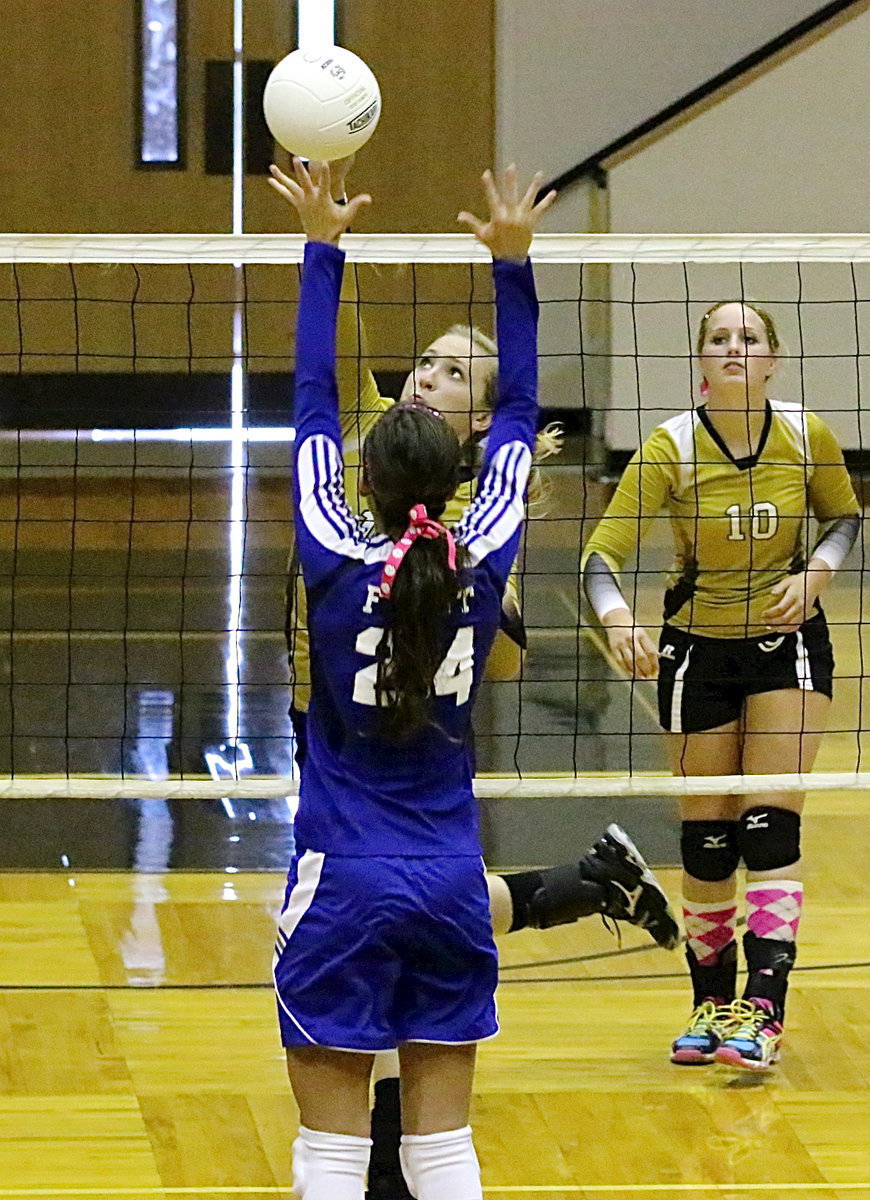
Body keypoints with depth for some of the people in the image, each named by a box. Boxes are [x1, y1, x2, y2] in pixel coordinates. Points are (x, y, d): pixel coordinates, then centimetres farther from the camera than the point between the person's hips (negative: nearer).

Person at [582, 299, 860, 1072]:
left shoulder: (807, 437, -11)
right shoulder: (672, 448, -17)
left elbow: (845, 516, 7)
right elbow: (602, 553, -22)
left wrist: (817, 570, -13)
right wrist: (617, 616, -43)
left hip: (788, 642, 0)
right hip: (699, 650, 0)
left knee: (772, 825, -11)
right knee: (707, 835, 4)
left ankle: (764, 1009, -16)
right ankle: (712, 1001, 20)